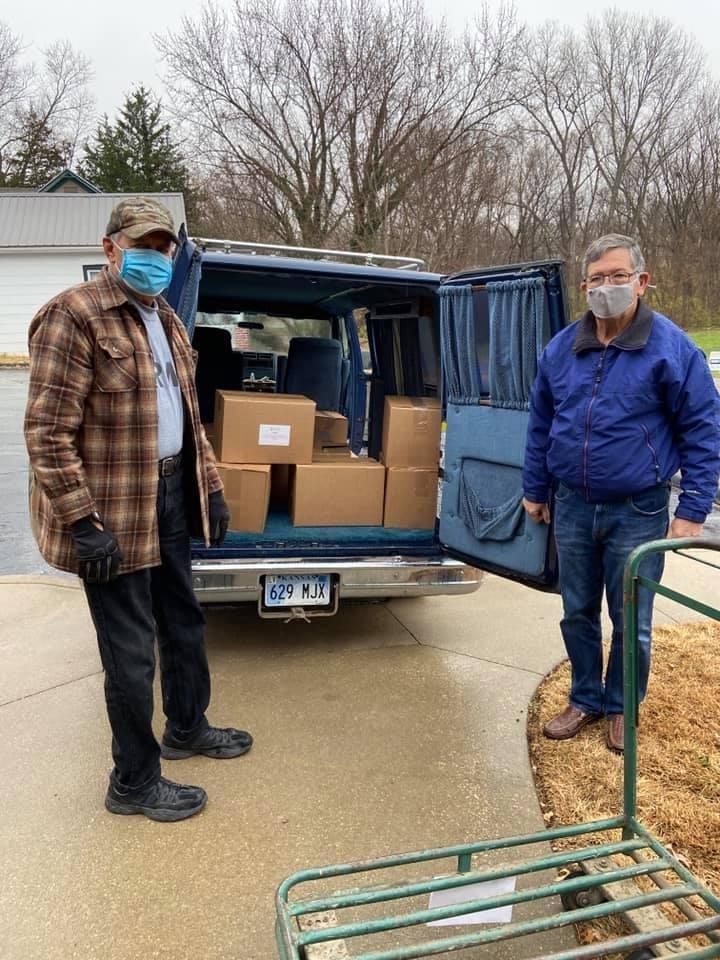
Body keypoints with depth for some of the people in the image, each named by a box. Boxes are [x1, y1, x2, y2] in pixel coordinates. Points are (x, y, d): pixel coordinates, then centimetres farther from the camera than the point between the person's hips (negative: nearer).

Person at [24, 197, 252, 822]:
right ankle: (135, 783, 21)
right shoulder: (75, 315, -15)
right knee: (131, 650, 2)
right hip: (114, 511, -9)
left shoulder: (166, 321, 13)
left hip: (172, 493, 9)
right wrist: (83, 523, -21)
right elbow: (47, 431, -19)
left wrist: (210, 487, 16)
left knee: (184, 621, 21)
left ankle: (186, 728, 44)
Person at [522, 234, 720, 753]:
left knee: (631, 623, 9)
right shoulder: (562, 348, 3)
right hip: (572, 508, 4)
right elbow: (541, 423, 12)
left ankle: (622, 708, 31)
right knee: (578, 615, 15)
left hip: (638, 513, -4)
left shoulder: (672, 348, -10)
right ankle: (585, 700, 35)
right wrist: (535, 490, 14)